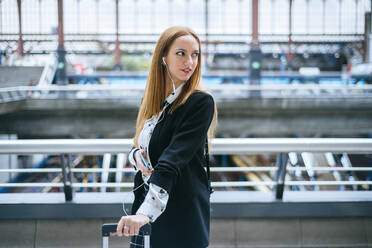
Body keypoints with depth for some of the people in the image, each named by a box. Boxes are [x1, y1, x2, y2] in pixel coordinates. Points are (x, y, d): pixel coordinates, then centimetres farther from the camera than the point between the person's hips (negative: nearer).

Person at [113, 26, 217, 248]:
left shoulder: (201, 102, -13)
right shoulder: (153, 99, 8)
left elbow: (172, 161, -24)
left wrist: (145, 213, -32)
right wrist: (136, 155, -4)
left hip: (183, 218, -6)